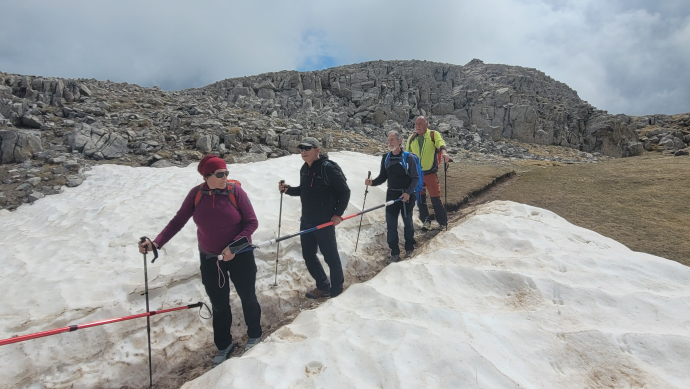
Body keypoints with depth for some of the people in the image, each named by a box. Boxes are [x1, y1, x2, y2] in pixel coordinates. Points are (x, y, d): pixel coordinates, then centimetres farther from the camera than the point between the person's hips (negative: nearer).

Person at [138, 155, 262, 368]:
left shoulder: (235, 191, -17)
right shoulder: (196, 194, -10)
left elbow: (252, 222, -14)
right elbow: (178, 221, -7)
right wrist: (157, 243, -18)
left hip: (239, 255, -2)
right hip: (210, 258, 2)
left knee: (247, 297, 14)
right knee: (219, 304, 13)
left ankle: (254, 335, 40)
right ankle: (224, 345, 35)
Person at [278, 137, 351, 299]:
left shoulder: (328, 168, -17)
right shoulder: (304, 169, 7)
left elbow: (344, 191, -13)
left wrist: (338, 214, -14)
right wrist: (288, 189, 2)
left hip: (324, 222, -8)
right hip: (306, 221, 8)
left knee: (330, 256, 4)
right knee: (308, 256, 16)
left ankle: (336, 289, 24)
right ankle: (323, 286, 34)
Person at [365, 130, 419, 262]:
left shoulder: (408, 157, -9)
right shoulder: (386, 158, 4)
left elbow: (415, 178, -7)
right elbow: (383, 177, 9)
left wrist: (408, 192, -20)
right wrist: (372, 182, -11)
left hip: (406, 196, -3)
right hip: (391, 195, 3)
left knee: (408, 223, 13)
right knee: (391, 225, 4)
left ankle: (409, 248, 33)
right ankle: (394, 252, 17)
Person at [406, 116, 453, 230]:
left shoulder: (434, 134, -1)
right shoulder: (411, 138, 9)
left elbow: (441, 144, -21)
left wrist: (444, 152, -42)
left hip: (431, 173, -3)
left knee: (436, 199, -1)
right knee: (420, 199, 9)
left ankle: (443, 222, 14)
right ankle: (425, 221, 24)